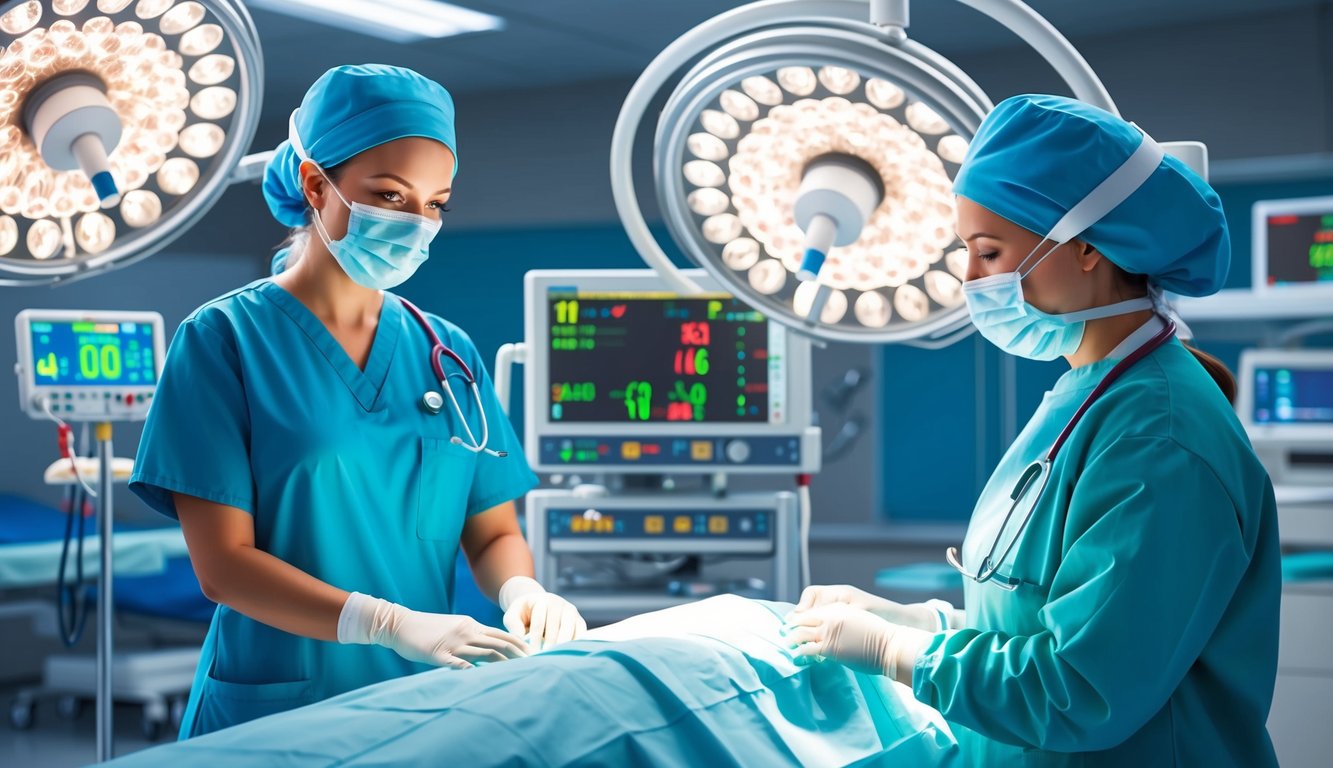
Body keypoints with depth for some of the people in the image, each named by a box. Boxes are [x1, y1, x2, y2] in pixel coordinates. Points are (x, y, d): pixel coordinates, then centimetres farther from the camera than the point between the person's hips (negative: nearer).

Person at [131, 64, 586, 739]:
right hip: (274, 706, -4)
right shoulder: (224, 338, -6)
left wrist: (519, 591, -13)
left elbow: (493, 531, 10)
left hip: (425, 706, 4)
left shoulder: (449, 353, 7)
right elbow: (222, 564, -12)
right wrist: (391, 624, -24)